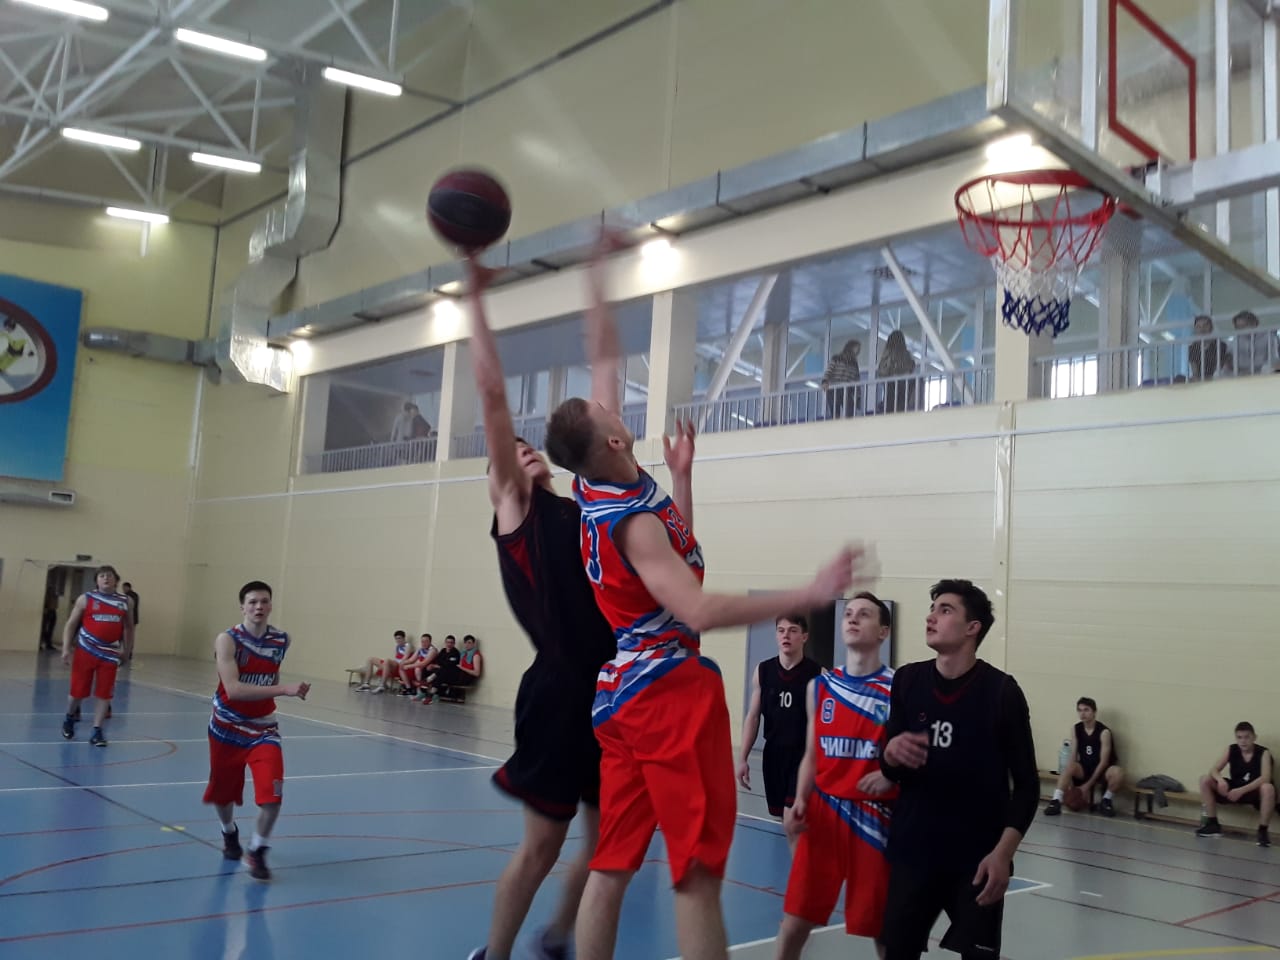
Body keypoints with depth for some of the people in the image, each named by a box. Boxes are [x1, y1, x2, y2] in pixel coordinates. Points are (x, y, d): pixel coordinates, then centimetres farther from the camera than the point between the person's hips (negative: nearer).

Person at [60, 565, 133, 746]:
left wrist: (127, 650, 14)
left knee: (104, 693, 0)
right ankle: (70, 718, 35)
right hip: (86, 651, -2)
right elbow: (71, 624, -1)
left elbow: (128, 627, 16)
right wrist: (66, 649, -9)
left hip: (110, 653, 2)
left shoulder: (124, 602, 5)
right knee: (78, 691, 6)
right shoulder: (86, 599, -2)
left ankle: (96, 731, 8)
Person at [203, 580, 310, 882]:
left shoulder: (281, 640, -6)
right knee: (223, 792, 18)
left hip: (263, 729, 2)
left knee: (272, 794, -15)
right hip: (227, 728, -2)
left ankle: (257, 852, 8)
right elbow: (234, 689, -32)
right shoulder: (227, 640, -20)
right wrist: (284, 689, -39)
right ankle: (229, 834, 51)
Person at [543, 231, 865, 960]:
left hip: (621, 693, 9)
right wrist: (813, 595, -32)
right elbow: (699, 610, -30)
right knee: (698, 870, -4)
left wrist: (599, 276, 21)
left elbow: (605, 358, 15)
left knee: (612, 865, 11)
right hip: (669, 692, -9)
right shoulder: (633, 517, -19)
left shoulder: (597, 485, 4)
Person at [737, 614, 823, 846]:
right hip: (773, 753, 4)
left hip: (804, 755, -4)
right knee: (786, 820, 11)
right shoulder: (762, 670, 3)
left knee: (792, 822, -14)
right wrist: (743, 758, 5)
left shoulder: (818, 674, -8)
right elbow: (753, 716, 8)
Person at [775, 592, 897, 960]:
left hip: (876, 817, -3)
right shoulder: (820, 686, 6)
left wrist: (893, 774, -21)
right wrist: (800, 800, -3)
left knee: (882, 926, 8)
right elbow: (812, 756, 11)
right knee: (795, 921, 5)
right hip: (824, 809, 3)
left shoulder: (900, 687, -5)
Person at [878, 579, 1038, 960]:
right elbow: (891, 771, 8)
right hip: (912, 852, 3)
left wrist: (1003, 853, -14)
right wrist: (891, 752, -15)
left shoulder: (1002, 691, -8)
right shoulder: (907, 680, 1)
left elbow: (1026, 785, -5)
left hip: (977, 859, -3)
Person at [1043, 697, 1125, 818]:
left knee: (1118, 772, -35)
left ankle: (1106, 801, -10)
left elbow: (1104, 761, -19)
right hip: (1085, 769, 3)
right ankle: (1056, 802, -32)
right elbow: (1073, 757, -3)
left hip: (1102, 770, -3)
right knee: (1069, 766, -30)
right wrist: (1072, 784, -15)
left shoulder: (1104, 732, -18)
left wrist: (1088, 784, -21)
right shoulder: (1075, 729, -4)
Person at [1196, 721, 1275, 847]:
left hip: (1254, 792, -4)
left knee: (1268, 788, -39)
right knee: (1205, 780, -12)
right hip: (1234, 791, 4)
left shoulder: (1263, 753, -14)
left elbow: (1265, 778, -29)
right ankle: (1213, 824, -7)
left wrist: (1242, 790, -39)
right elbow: (1214, 770, -9)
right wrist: (1221, 780, -34)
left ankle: (1263, 830, -26)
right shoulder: (1231, 750, -4)